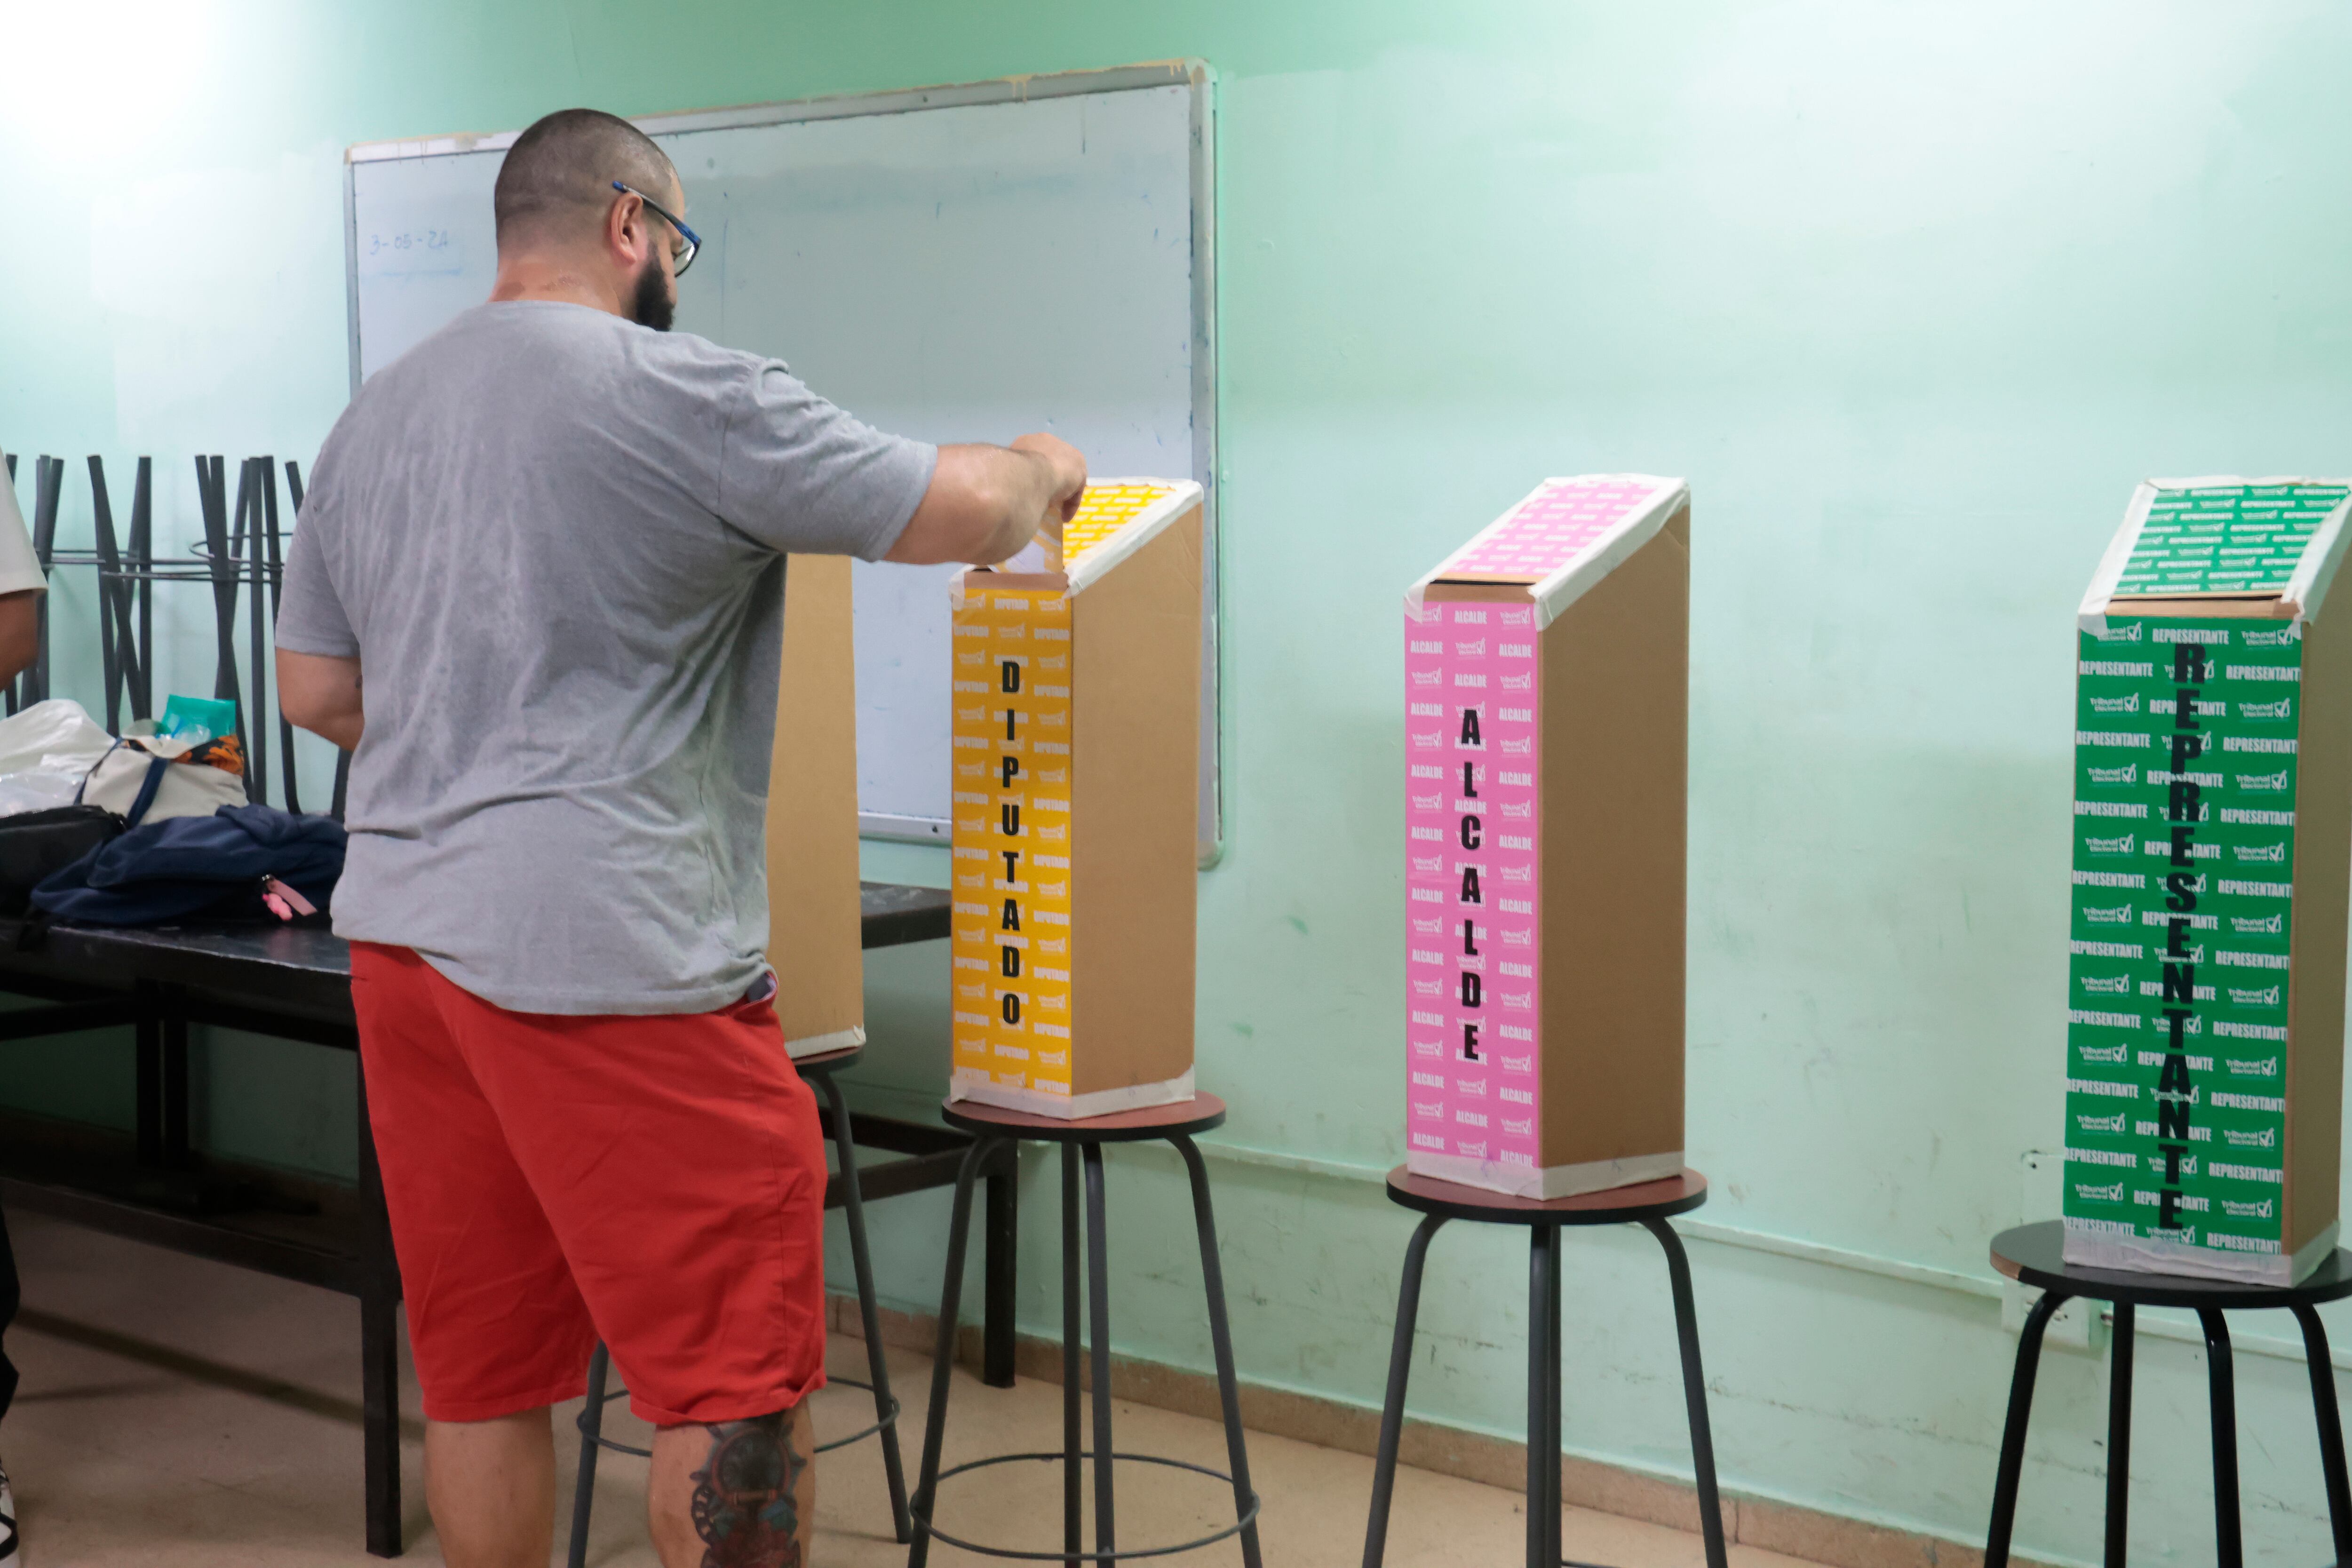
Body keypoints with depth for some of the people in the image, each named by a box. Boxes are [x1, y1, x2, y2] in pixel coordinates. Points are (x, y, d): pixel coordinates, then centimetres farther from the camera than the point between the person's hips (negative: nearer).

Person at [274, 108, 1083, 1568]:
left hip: (402, 929, 8)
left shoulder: (373, 417, 15)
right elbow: (962, 513, -10)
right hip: (607, 954, -8)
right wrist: (1040, 468, 11)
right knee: (741, 1380, -1)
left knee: (481, 1376, 15)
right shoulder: (680, 391, -9)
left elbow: (316, 693, 20)